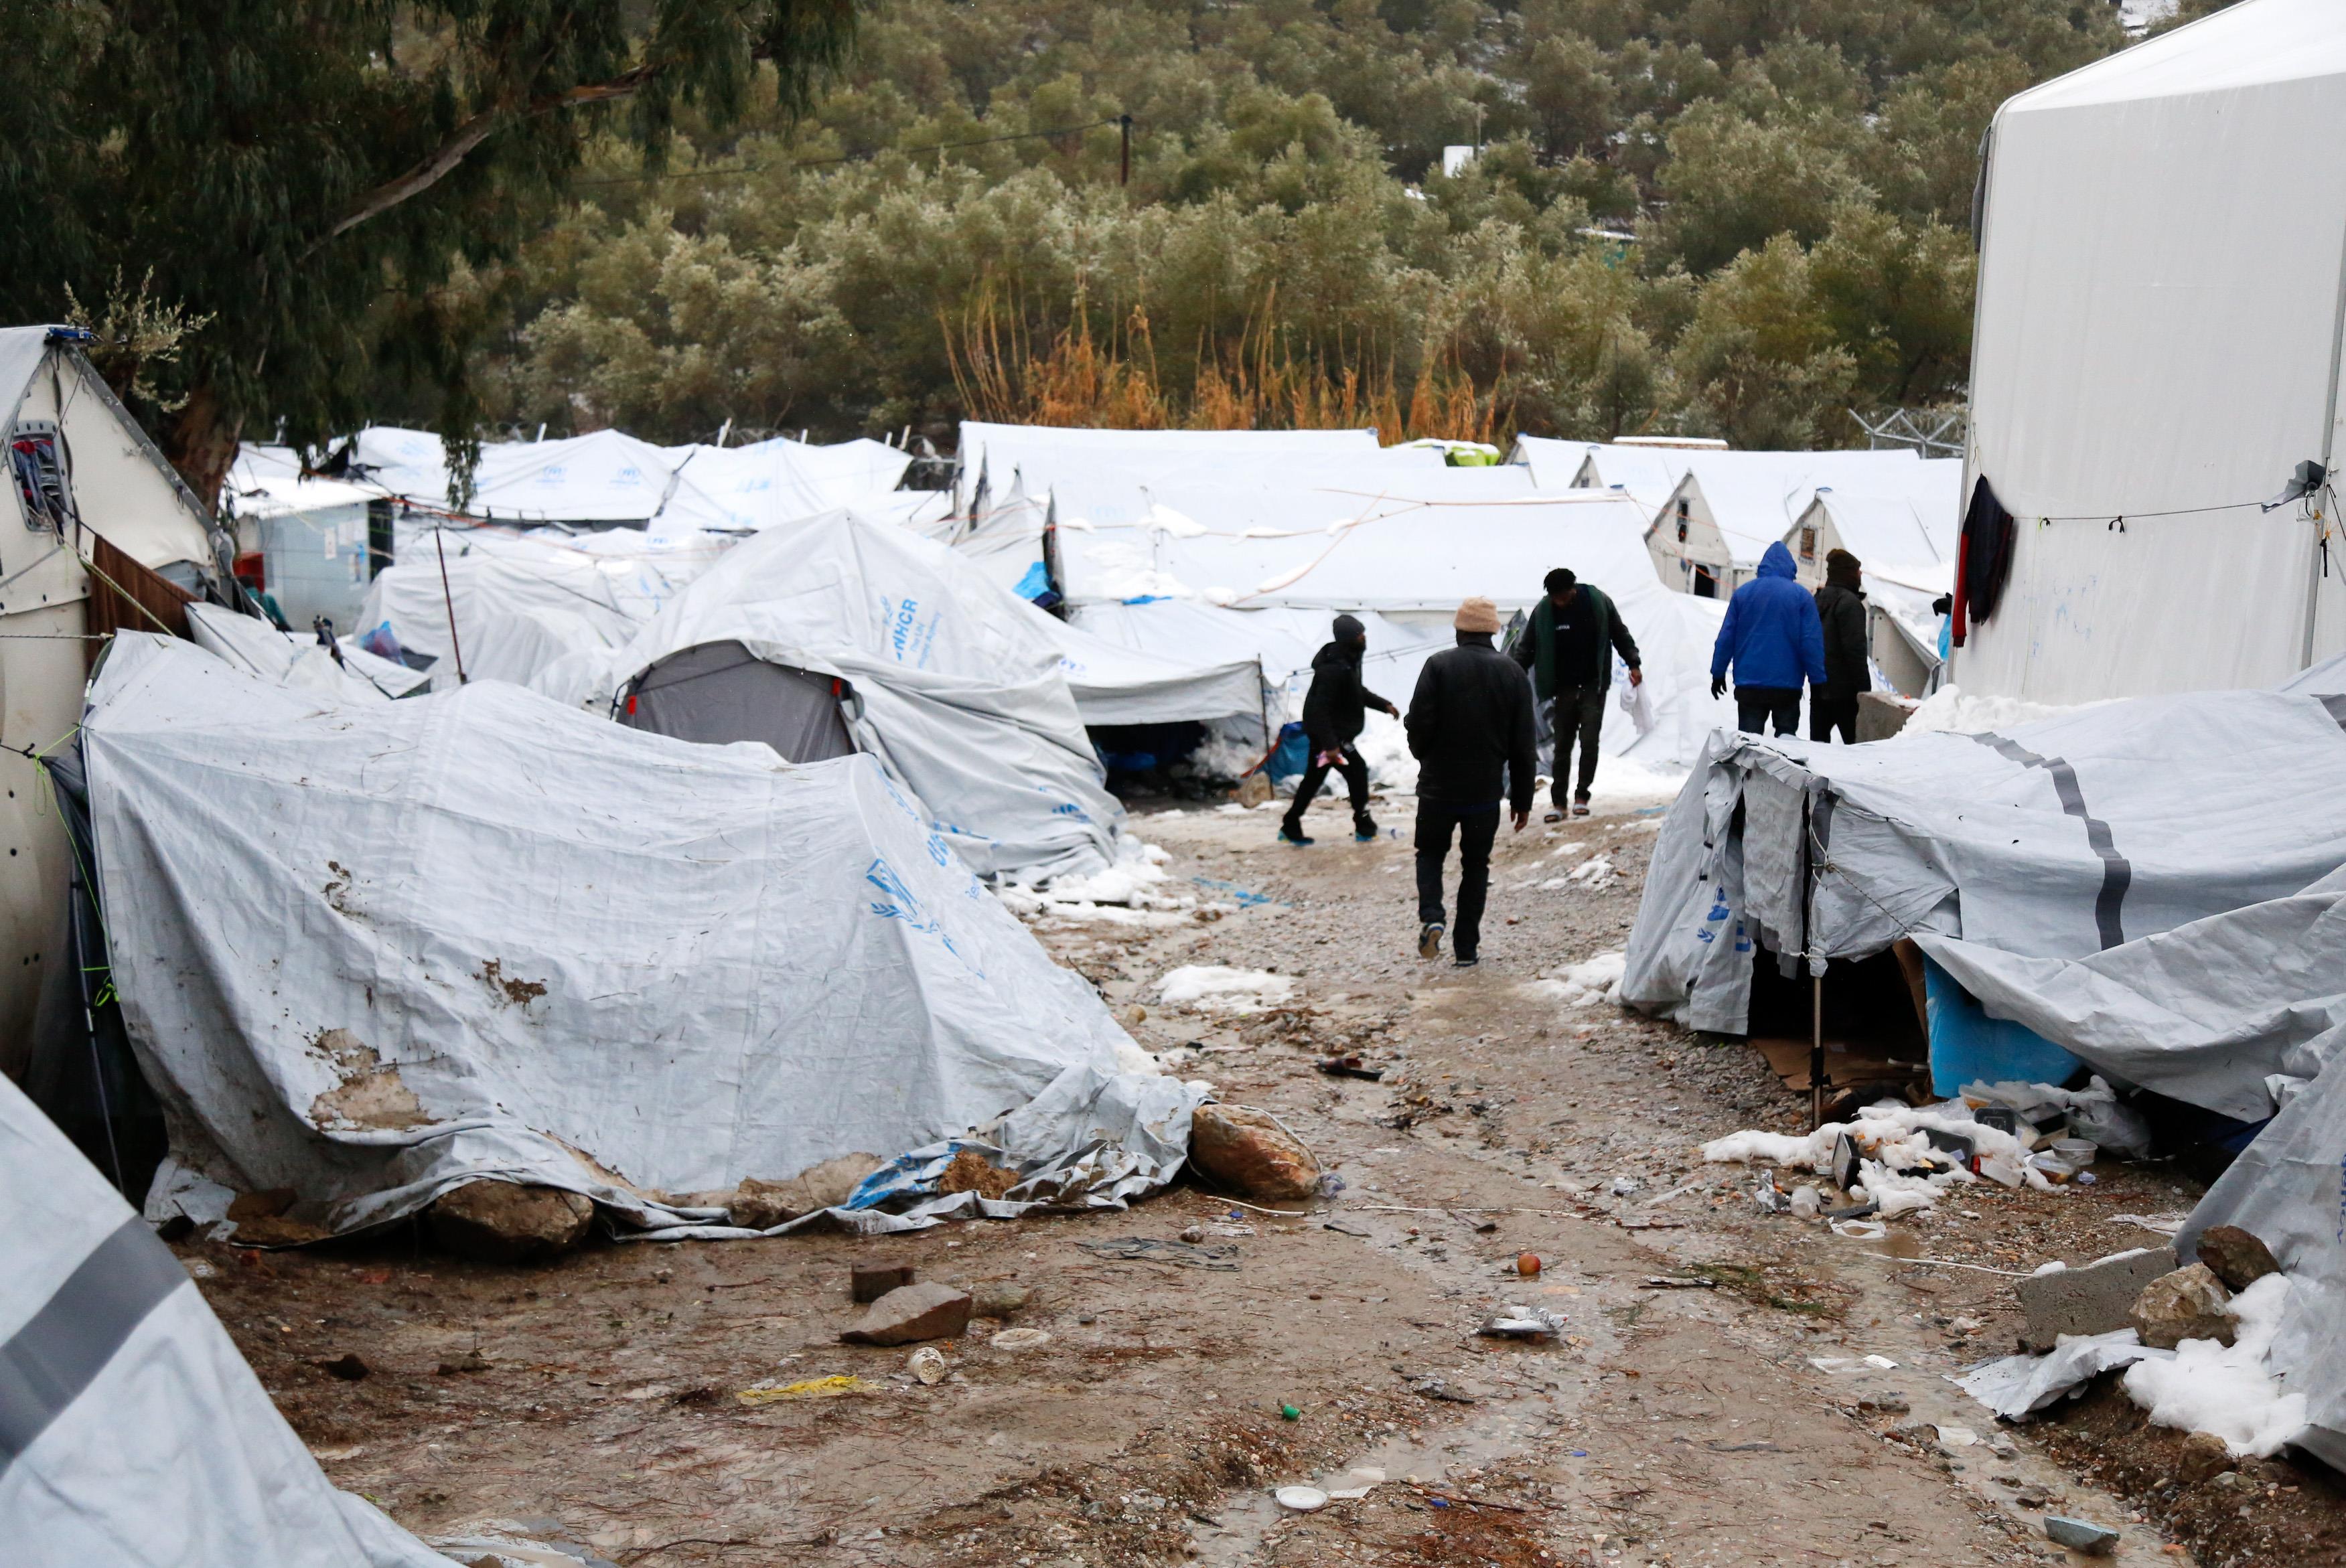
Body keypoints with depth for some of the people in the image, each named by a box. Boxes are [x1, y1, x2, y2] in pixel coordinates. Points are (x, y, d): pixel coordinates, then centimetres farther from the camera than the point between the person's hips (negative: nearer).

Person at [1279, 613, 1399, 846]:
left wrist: (1384, 705, 16)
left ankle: (1291, 827, 21)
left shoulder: (1348, 661, 6)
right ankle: (1364, 828, 8)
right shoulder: (1334, 668, -27)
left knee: (1314, 778, 15)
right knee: (1357, 771, -2)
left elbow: (1358, 692, 23)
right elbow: (1320, 708, -29)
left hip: (1323, 733, 10)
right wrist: (1330, 744, -31)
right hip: (1330, 733, -10)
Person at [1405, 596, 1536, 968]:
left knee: (1430, 854, 17)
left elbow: (1419, 724, -13)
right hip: (1486, 792, 2)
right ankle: (1466, 948, 12)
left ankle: (1430, 917, -8)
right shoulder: (1512, 673, 1)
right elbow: (1523, 746, 2)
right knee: (1476, 865, 14)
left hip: (1438, 787, -2)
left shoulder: (1439, 665, -9)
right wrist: (1522, 800, 10)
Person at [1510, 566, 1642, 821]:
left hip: (1593, 686, -1)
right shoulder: (1543, 611, -6)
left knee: (1589, 741, -7)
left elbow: (1620, 635, 5)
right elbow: (1526, 647, 1)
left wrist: (1633, 665, 0)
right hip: (1563, 689, 1)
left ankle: (1582, 796, 5)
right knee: (1562, 745, 3)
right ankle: (1559, 802, 8)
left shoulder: (1598, 601, -7)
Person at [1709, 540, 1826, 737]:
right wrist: (1817, 681, 0)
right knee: (1787, 735, 7)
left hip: (1748, 684, 1)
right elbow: (1811, 642, -4)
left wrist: (1718, 674, 12)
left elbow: (1726, 638, 6)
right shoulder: (1802, 597, -1)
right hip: (1788, 685, -1)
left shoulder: (1742, 593, 5)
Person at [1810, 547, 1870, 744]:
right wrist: (1865, 689, -16)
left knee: (1818, 742, 8)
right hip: (1844, 690, -8)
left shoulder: (1820, 599, 15)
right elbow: (1856, 650, -17)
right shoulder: (1849, 602, -12)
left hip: (1819, 689, 8)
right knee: (1857, 743, -8)